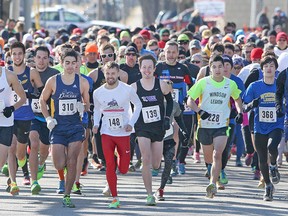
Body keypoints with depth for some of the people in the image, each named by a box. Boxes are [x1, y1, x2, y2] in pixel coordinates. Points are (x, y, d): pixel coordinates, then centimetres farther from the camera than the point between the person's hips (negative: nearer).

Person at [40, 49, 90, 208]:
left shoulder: (82, 82, 0)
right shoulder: (53, 81, -2)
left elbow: (87, 104, 11)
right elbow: (42, 100, 11)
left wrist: (83, 108, -12)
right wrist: (48, 118, 0)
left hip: (76, 127, 0)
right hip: (58, 127, 0)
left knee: (72, 163, -7)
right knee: (60, 165, -7)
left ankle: (67, 196, 2)